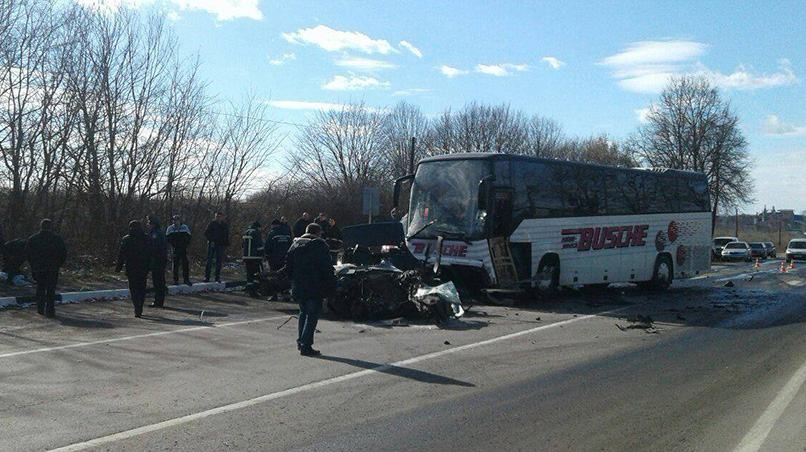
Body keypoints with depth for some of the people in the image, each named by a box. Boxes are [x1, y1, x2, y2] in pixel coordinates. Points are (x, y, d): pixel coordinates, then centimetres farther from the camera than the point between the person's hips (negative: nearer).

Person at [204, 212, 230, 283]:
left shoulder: (225, 225, 9)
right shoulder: (212, 223, 0)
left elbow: (227, 236, 16)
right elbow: (206, 233, 0)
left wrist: (226, 244, 6)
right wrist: (211, 240, -11)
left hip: (221, 245, 2)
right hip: (212, 244, -2)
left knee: (219, 261, 4)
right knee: (209, 261, -3)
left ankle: (217, 277, 10)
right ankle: (206, 277, 0)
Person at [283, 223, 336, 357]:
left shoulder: (295, 245, 11)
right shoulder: (320, 245, -6)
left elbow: (288, 267, 10)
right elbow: (327, 268, -12)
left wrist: (294, 281, 17)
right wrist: (331, 285, -7)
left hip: (298, 287, 6)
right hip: (314, 288, -6)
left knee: (303, 312, 21)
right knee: (312, 315, -2)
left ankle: (300, 341, 25)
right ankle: (306, 346, -6)